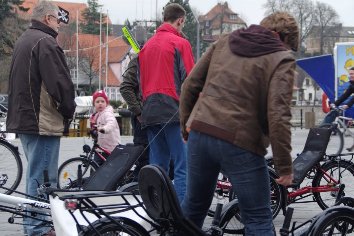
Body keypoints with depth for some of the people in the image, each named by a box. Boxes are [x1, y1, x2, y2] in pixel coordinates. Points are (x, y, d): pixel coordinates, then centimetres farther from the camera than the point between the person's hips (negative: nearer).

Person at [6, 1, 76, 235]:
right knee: (42, 178, -6)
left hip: (23, 118, 10)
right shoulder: (45, 42, -15)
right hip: (43, 121, -10)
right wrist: (69, 110, -5)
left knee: (36, 174, 19)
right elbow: (60, 83, -21)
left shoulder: (23, 41, 19)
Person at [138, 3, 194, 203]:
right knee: (183, 167, -7)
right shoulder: (180, 43, -4)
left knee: (157, 167, 10)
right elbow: (190, 80, -8)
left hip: (150, 113, 7)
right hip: (174, 111, -7)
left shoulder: (147, 45, 17)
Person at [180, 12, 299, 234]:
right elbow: (278, 115, -13)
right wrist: (284, 166, -8)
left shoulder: (224, 41, 14)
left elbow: (190, 85, 14)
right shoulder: (282, 59, -3)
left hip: (200, 134, 6)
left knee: (194, 206, 22)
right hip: (239, 142, -6)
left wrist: (186, 125, 25)